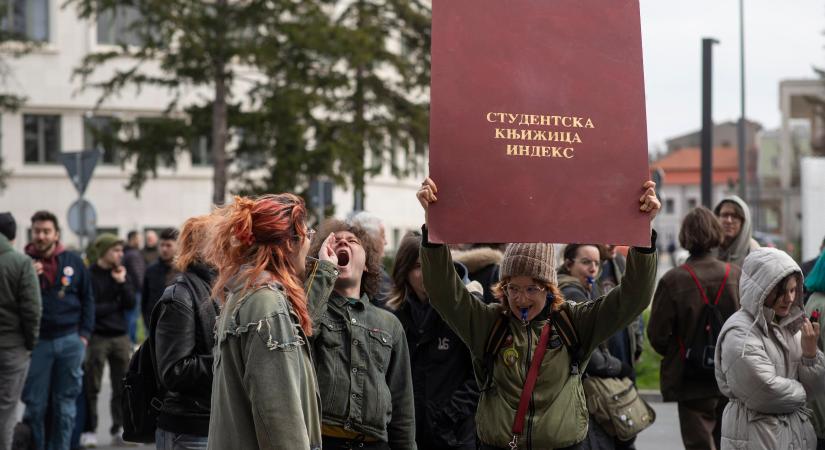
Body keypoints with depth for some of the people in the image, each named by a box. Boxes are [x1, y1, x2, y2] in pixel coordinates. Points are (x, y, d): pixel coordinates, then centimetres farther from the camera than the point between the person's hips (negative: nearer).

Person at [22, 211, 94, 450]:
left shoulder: (73, 262, 5)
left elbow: (87, 299, 9)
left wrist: (84, 334, 2)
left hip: (70, 341, 2)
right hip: (37, 342, -2)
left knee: (65, 403, 7)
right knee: (35, 404, 0)